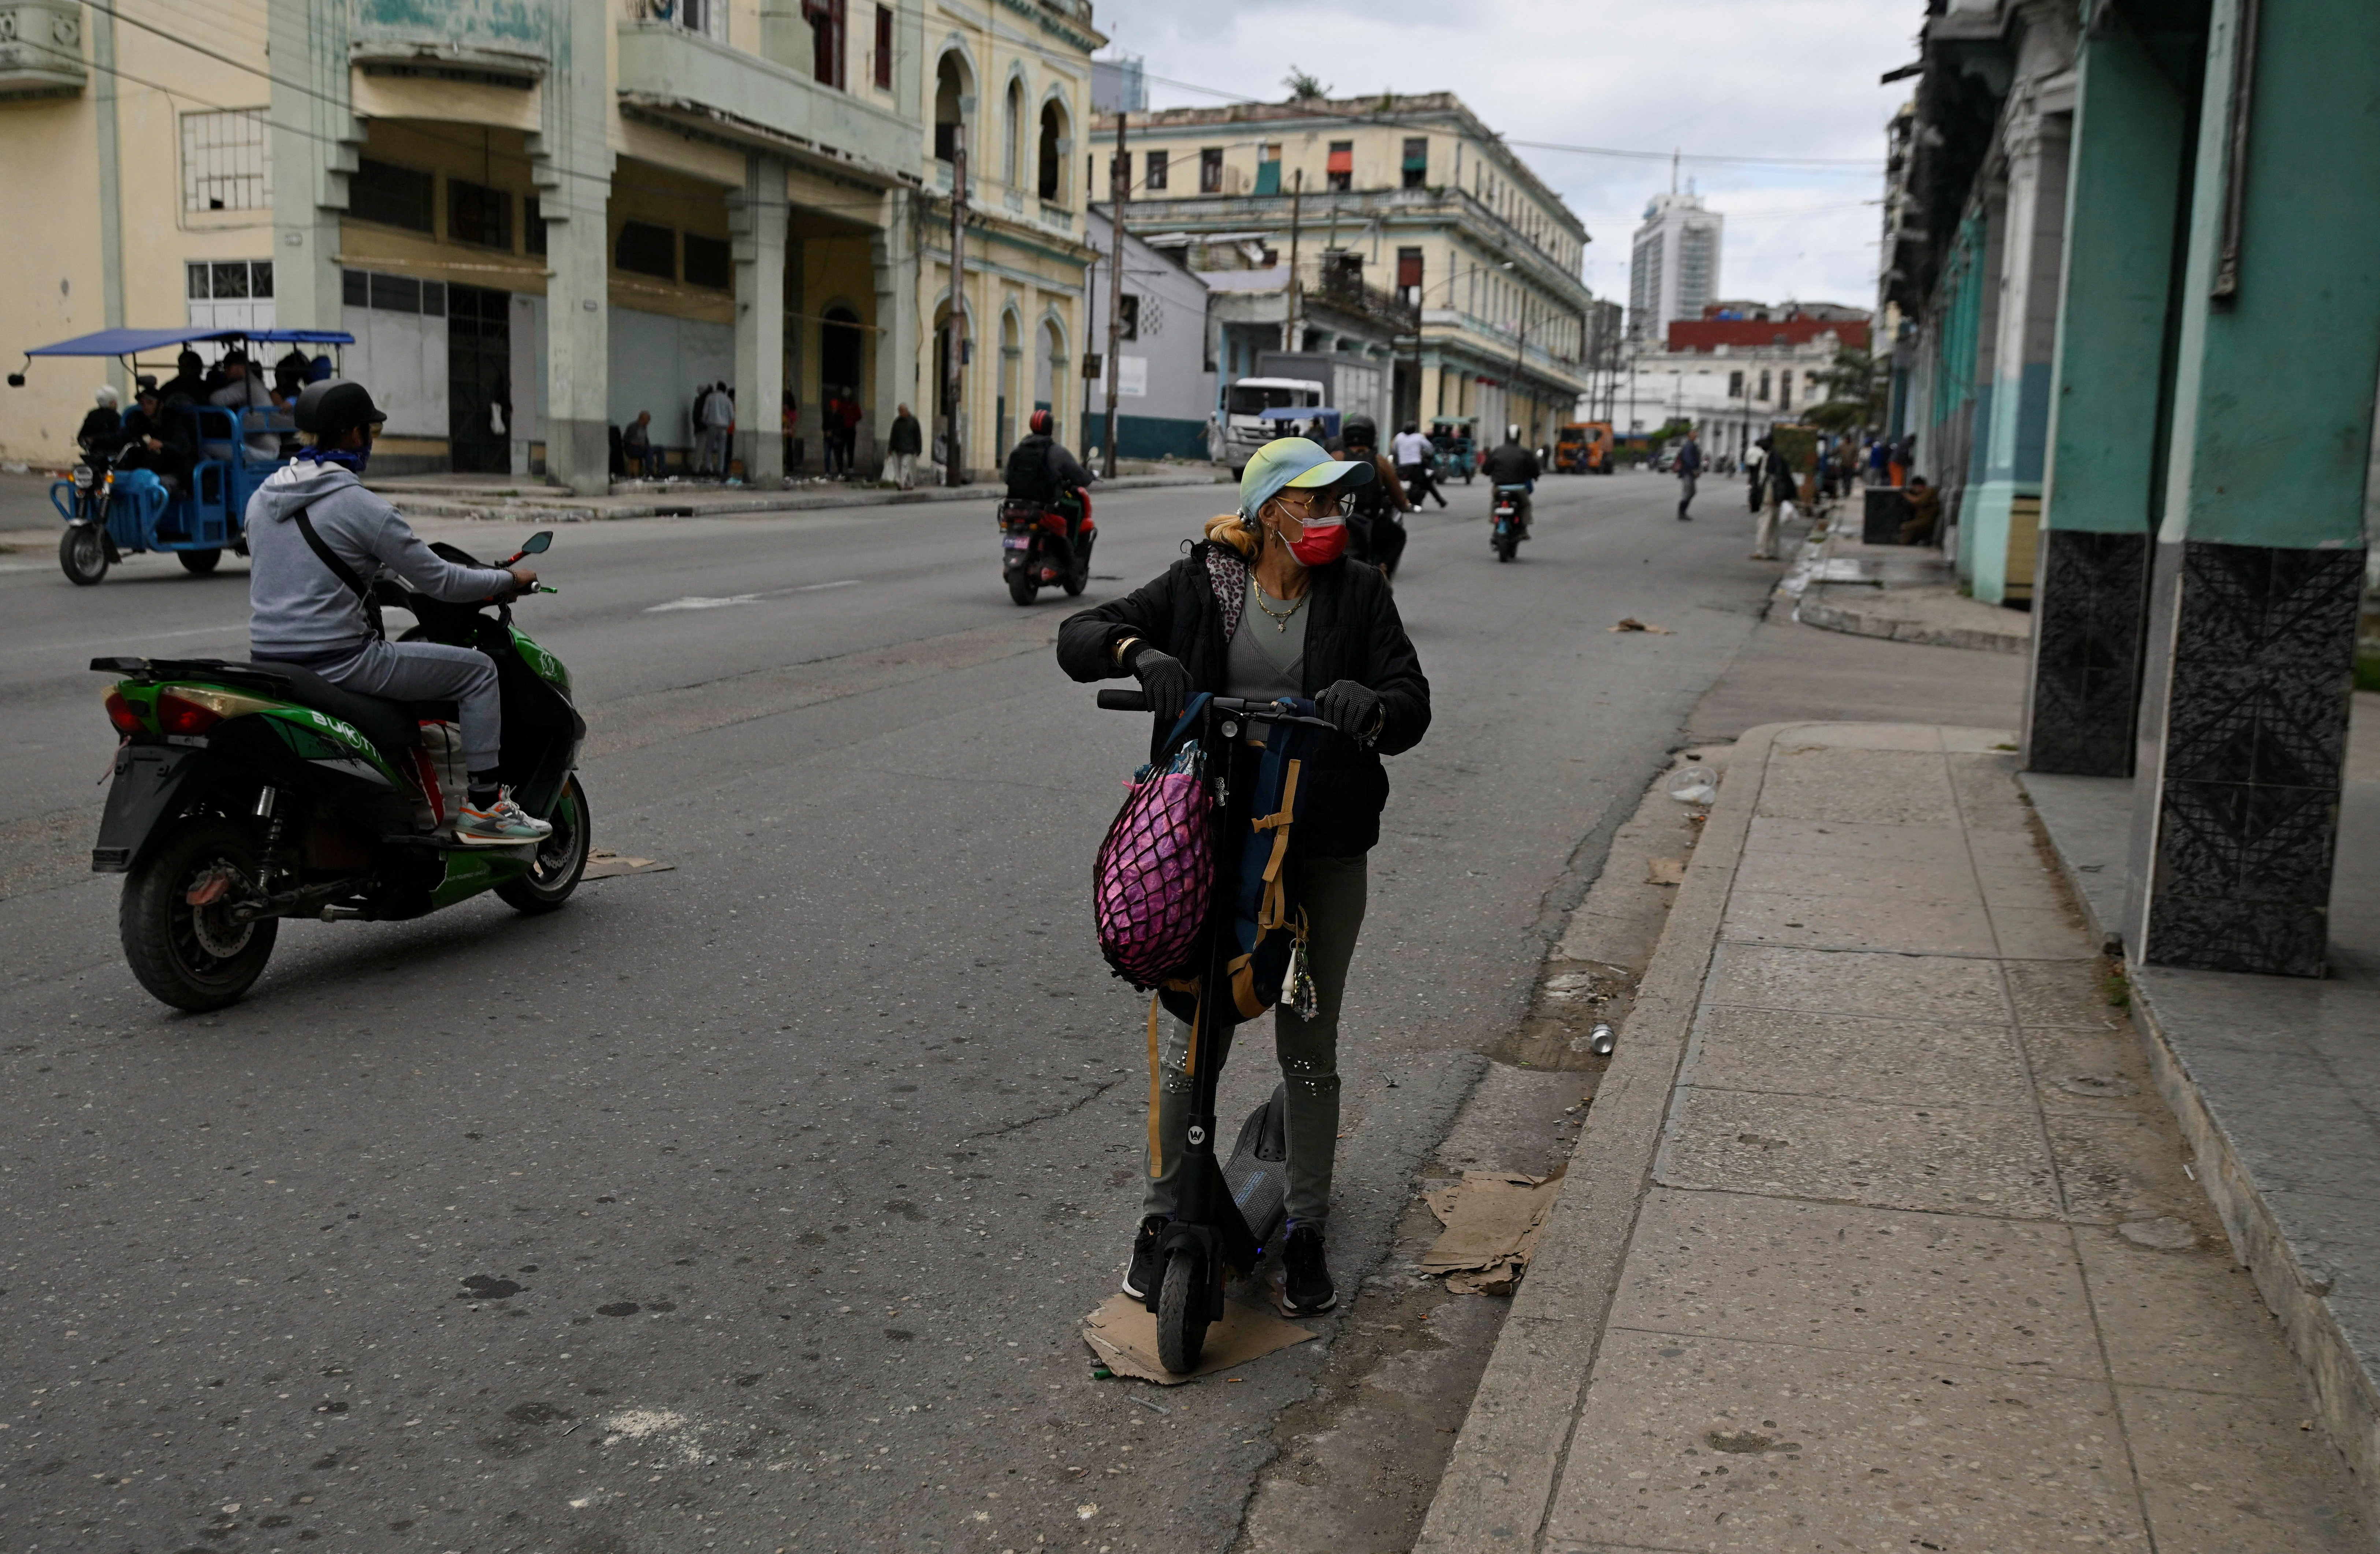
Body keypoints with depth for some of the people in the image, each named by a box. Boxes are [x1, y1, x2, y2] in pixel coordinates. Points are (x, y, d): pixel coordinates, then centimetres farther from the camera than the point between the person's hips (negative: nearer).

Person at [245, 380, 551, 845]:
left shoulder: (262, 497, 11)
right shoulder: (360, 505, -14)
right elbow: (438, 581, -10)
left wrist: (379, 569, 35)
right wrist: (510, 580, 6)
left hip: (268, 658, 9)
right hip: (336, 661, -9)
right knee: (477, 670, 0)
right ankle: (484, 808, -1)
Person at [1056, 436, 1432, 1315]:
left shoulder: (1359, 595, 2)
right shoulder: (1201, 587, -1)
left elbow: (1412, 710, -6)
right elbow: (1078, 639, -3)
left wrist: (1370, 704, -30)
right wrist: (1141, 653, -25)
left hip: (1325, 850, 1)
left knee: (1309, 1044, 9)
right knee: (1193, 1033, 4)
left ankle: (1307, 1231, 23)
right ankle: (1162, 1216, 22)